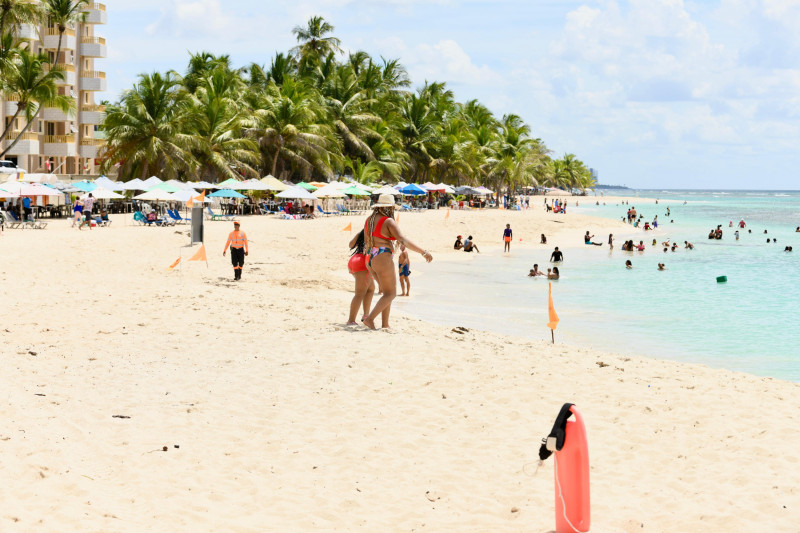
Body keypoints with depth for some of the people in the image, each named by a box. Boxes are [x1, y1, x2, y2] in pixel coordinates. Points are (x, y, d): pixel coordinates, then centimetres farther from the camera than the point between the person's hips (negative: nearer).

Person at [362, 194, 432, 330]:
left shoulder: (369, 220, 12)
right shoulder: (389, 222, -12)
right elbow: (404, 241, -21)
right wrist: (424, 252, -18)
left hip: (370, 259, 8)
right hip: (383, 260, -8)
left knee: (388, 291, 18)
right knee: (390, 294, 2)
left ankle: (385, 324, 13)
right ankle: (370, 318, -11)